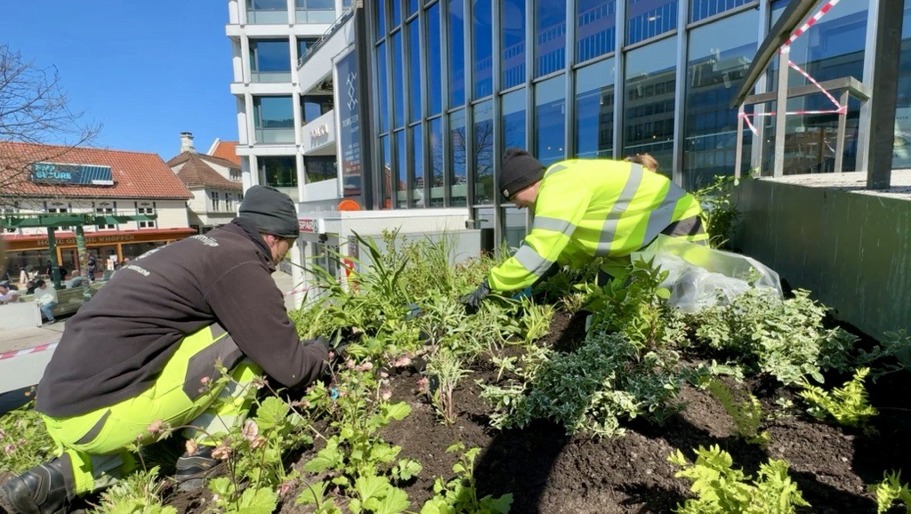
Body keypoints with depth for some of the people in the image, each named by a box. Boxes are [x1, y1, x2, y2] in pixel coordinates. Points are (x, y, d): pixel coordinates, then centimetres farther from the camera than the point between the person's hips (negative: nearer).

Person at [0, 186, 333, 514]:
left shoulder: (197, 248, 16)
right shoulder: (240, 264, -11)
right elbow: (289, 366, -9)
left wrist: (299, 351, 29)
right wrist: (320, 351, 11)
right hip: (102, 412, -9)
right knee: (247, 341, -5)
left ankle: (64, 476, 15)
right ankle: (204, 457, 4)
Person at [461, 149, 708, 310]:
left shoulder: (559, 188, -26)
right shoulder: (563, 182, 6)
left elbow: (538, 253, -31)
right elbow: (579, 248, 5)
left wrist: (490, 285, -23)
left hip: (677, 223, -10)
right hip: (650, 229, 10)